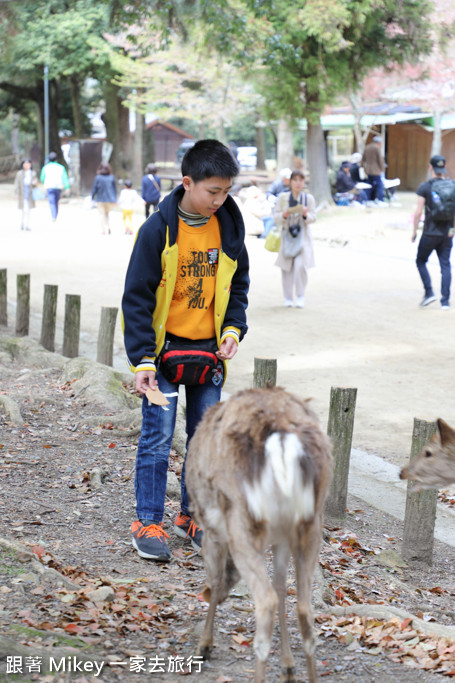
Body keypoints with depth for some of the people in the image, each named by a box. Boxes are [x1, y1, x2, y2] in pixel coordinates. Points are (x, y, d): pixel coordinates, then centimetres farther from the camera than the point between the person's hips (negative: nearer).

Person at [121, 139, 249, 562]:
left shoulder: (229, 228, 1)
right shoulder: (158, 230, -13)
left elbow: (238, 285, 14)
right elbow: (137, 297, -10)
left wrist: (233, 329, -2)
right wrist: (143, 358, -15)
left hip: (209, 352, 5)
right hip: (164, 350, -4)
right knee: (157, 438, -2)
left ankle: (192, 515, 24)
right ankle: (148, 523, 9)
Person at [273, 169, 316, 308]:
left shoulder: (309, 198, 3)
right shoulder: (282, 197, 4)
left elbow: (313, 217, 2)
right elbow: (276, 216, 4)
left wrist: (306, 215, -20)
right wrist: (284, 215, -18)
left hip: (303, 236, -1)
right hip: (287, 234, 1)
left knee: (300, 265, -16)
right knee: (286, 268, 1)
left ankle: (300, 296, -5)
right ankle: (288, 298, 15)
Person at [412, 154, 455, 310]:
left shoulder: (425, 187, -8)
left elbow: (418, 212, -10)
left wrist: (414, 231, -1)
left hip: (430, 233, -3)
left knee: (421, 261, 15)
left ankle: (429, 292, 2)